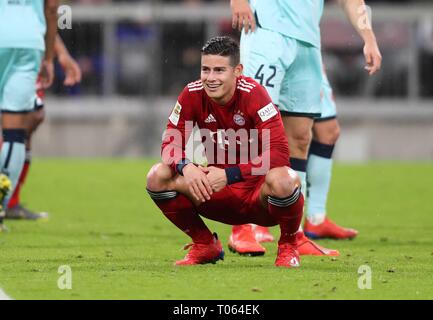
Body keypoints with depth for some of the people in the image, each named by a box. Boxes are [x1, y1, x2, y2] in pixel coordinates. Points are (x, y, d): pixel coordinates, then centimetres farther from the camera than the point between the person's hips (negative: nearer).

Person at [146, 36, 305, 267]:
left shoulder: (253, 94, -21)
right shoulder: (192, 95, -8)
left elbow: (279, 154, -28)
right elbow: (170, 142, -6)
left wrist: (228, 175, -35)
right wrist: (186, 167, -30)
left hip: (258, 195, -4)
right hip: (218, 193, 4)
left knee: (282, 180, -38)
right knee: (159, 177, -17)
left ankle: (288, 246, -5)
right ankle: (205, 245, 6)